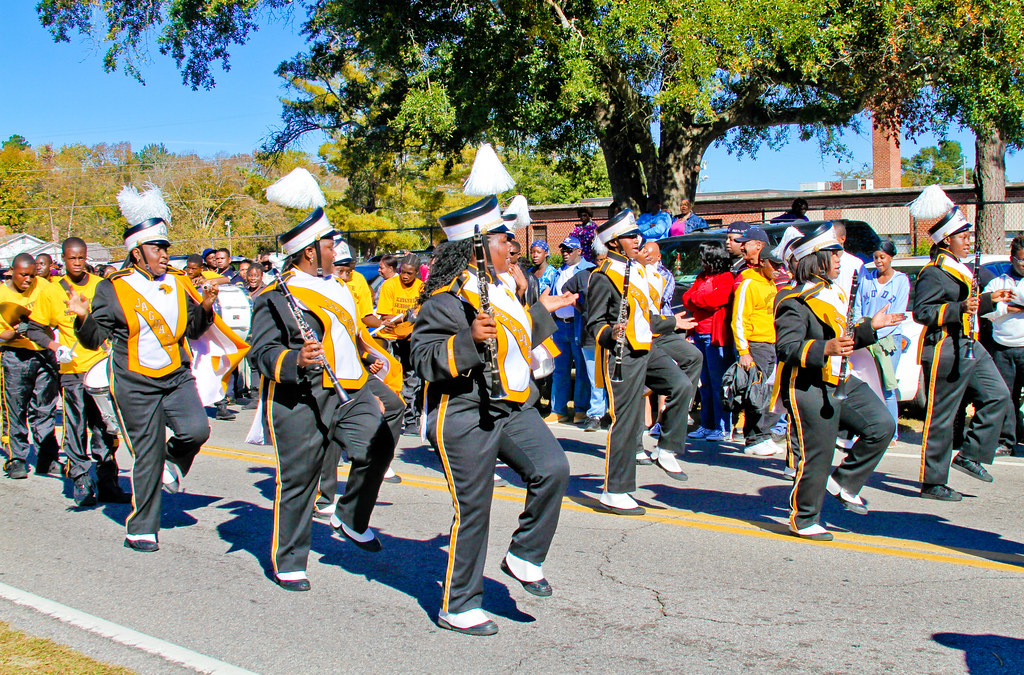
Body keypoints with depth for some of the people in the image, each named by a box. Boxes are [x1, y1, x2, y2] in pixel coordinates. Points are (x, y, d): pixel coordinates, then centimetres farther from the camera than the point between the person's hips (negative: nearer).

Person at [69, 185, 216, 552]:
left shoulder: (178, 283, 7)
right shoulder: (113, 289, -4)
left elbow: (193, 329, 13)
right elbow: (95, 339, -3)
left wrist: (204, 307, -6)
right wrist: (84, 317, -23)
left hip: (177, 377, 4)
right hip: (135, 383, -3)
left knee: (196, 430, -20)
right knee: (147, 456, 0)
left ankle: (172, 464, 16)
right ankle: (141, 529, 16)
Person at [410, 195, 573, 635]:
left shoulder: (501, 288, 14)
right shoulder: (445, 300, -14)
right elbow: (424, 360, -19)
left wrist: (542, 311, 28)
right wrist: (467, 340, -30)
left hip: (511, 408, 8)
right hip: (464, 417, -8)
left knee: (553, 469, -12)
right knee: (472, 511, 0)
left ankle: (524, 557, 10)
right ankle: (458, 606, 18)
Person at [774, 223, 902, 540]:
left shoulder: (833, 293, 17)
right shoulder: (795, 301, -15)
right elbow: (786, 347, -26)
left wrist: (870, 326, 28)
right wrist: (825, 349, -37)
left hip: (840, 383, 9)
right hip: (808, 390, -9)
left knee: (881, 427, 3)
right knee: (816, 457, -3)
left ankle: (843, 482, 16)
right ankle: (804, 519, 14)